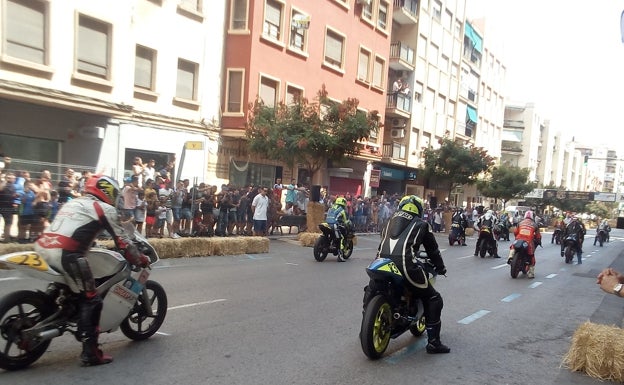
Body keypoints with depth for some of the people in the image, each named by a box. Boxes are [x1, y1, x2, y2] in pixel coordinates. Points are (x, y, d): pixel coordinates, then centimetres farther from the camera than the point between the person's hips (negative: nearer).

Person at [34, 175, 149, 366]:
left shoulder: (72, 202, 28)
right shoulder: (104, 208, 5)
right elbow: (122, 242, 3)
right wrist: (141, 260, 15)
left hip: (42, 248, 9)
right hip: (66, 254, -8)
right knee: (91, 300, 0)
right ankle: (90, 352, -1)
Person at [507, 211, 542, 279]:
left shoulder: (520, 223, 11)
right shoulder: (535, 225, 8)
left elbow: (515, 232, 12)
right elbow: (538, 235, 11)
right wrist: (539, 241, 30)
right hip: (529, 243, -1)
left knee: (512, 247, 31)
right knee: (532, 258, 12)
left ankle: (510, 257, 3)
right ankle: (531, 273, 8)